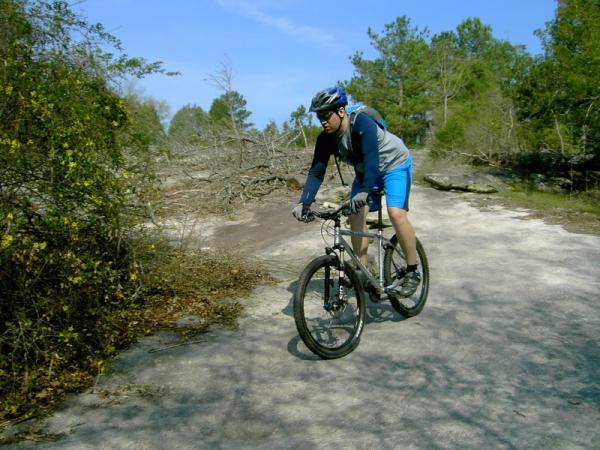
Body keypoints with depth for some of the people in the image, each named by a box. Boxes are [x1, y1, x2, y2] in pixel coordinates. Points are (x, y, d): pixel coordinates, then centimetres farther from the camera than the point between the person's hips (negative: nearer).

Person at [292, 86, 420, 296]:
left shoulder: (362, 123, -32)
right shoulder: (325, 139, -14)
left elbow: (372, 158, -42)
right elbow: (316, 171, -16)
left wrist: (364, 191, -55)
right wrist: (304, 202, -30)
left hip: (394, 165, -6)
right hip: (364, 171, 6)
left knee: (396, 212, -24)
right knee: (355, 214, -10)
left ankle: (411, 271, -11)